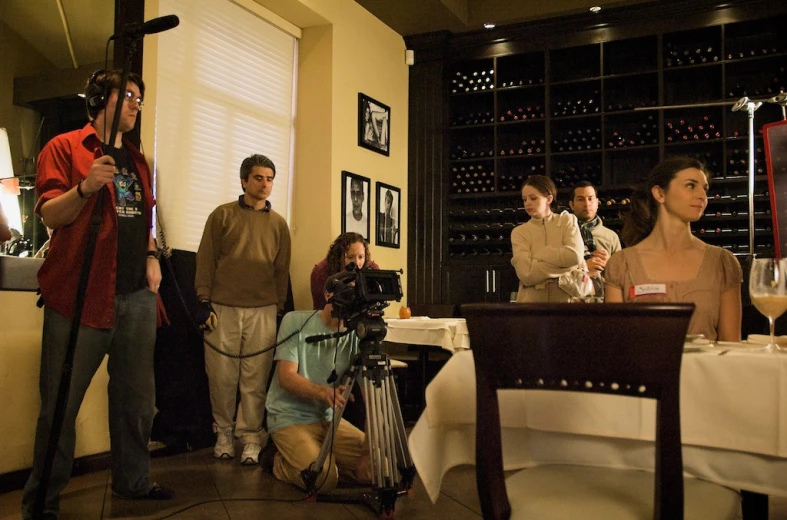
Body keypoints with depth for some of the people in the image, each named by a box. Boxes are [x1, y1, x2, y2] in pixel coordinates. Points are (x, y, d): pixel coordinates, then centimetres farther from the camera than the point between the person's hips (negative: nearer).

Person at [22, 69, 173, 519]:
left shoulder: (137, 159, 20)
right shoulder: (64, 147, 1)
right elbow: (50, 216, -7)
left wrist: (152, 254, 10)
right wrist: (85, 187, -24)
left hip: (137, 294, 6)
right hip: (80, 293, -6)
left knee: (138, 396, 11)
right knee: (61, 403, -1)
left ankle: (133, 481, 26)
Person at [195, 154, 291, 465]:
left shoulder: (278, 223, 11)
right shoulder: (223, 215, 6)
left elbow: (282, 269, 12)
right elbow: (206, 260, 3)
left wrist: (279, 308, 8)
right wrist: (204, 301, -4)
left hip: (263, 311, 1)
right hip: (223, 309, -1)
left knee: (255, 379, -1)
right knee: (222, 376, 3)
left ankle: (250, 437, 8)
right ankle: (224, 433, 18)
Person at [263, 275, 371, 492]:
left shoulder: (355, 335, -4)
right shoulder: (296, 321, -10)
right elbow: (286, 377, -17)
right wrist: (323, 392, -37)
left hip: (329, 418, 4)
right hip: (290, 418, -4)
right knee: (323, 477, -26)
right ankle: (279, 461, 5)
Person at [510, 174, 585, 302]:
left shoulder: (567, 220, 3)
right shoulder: (519, 232, 1)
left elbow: (575, 256, -16)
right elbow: (526, 274, -15)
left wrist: (537, 255, -11)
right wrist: (565, 265, -15)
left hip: (566, 299, 0)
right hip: (531, 301, 0)